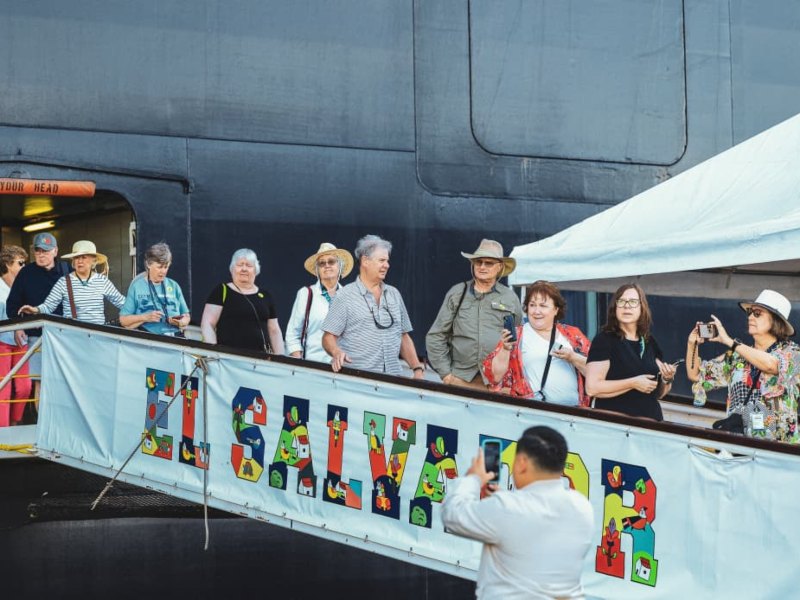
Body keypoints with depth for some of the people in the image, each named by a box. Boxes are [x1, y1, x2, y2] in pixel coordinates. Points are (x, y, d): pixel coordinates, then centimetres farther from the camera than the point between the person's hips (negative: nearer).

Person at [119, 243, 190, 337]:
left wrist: (181, 322, -1)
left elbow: (186, 316, 22)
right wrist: (145, 317, -9)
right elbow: (123, 320, 6)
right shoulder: (137, 286, 9)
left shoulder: (174, 286, 18)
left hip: (176, 337, 2)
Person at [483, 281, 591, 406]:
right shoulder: (516, 336, 10)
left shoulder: (573, 335, 14)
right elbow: (495, 377, 2)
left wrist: (572, 358, -7)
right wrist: (505, 349, -12)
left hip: (573, 409, 2)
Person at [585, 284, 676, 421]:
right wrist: (633, 383, -19)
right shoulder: (604, 340, -8)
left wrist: (667, 379, -3)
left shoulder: (650, 342, 9)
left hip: (651, 420, 5)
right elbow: (592, 387, -18)